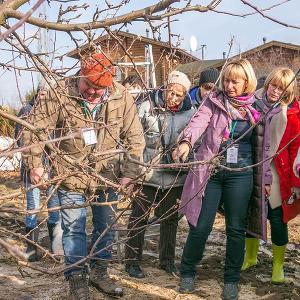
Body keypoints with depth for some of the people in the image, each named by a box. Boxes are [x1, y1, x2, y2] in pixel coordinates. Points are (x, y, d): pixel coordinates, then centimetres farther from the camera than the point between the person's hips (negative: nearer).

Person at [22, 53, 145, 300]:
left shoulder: (121, 97, -12)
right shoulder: (60, 95, -17)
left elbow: (135, 138, -6)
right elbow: (36, 127, -10)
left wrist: (130, 174, -10)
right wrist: (35, 165, -12)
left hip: (107, 175, 3)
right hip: (71, 175, -2)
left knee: (106, 226, 14)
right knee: (74, 228, 4)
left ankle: (100, 272, 34)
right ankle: (77, 278, 21)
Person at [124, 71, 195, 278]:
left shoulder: (190, 113, -3)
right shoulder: (147, 107, -8)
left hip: (175, 176, 2)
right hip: (146, 173, -2)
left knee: (170, 219, 16)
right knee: (139, 219, 6)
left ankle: (168, 260, 32)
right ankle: (132, 261, 20)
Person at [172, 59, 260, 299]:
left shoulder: (255, 109, 6)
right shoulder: (213, 102, 1)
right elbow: (198, 122, -18)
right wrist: (186, 142, -38)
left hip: (240, 175, 1)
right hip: (210, 172, -1)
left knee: (236, 229, 6)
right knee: (200, 226, 1)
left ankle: (232, 279, 24)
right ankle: (187, 272, 25)